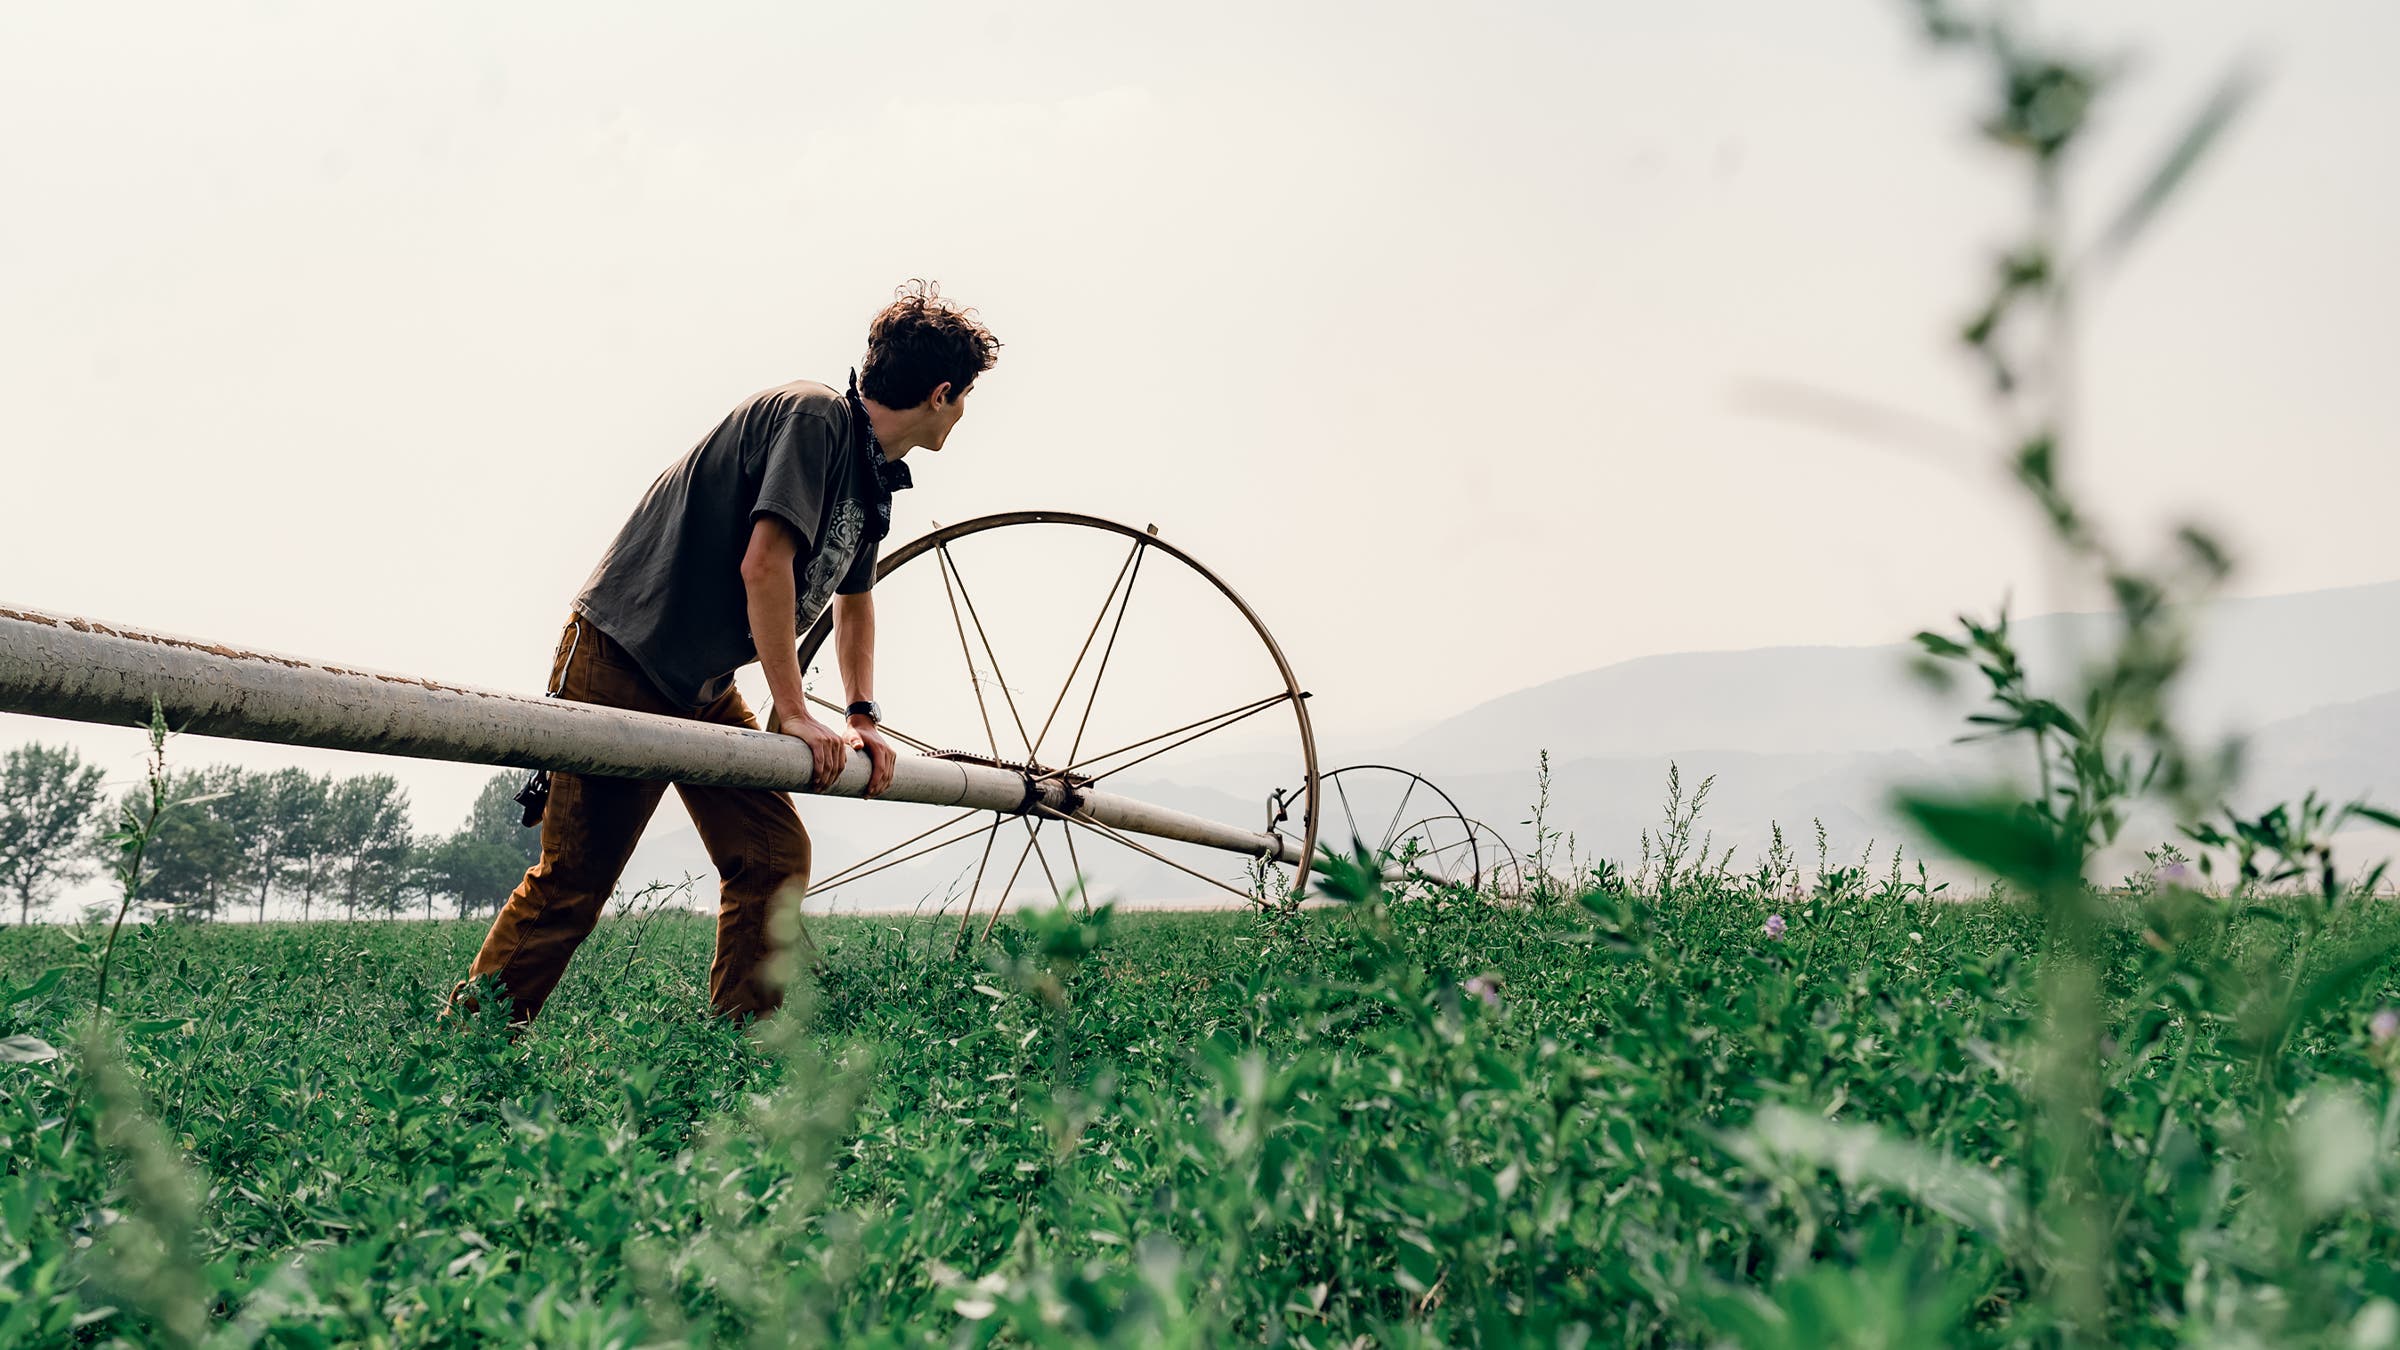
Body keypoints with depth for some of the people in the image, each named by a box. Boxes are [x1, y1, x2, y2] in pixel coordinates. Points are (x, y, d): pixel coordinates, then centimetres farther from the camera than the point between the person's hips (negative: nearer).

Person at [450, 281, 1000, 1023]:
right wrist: (795, 714, -21)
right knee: (574, 879, -5)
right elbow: (763, 564, -24)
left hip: (707, 686, 9)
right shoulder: (811, 414, -16)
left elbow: (854, 597, 27)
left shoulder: (874, 476, 11)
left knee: (774, 857, 0)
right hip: (621, 662, -9)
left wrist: (864, 716, 16)